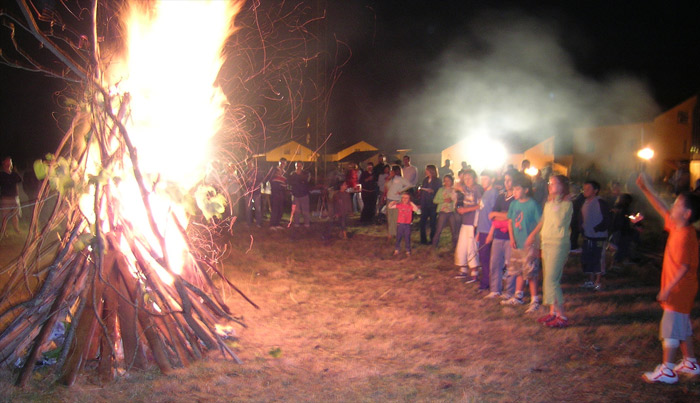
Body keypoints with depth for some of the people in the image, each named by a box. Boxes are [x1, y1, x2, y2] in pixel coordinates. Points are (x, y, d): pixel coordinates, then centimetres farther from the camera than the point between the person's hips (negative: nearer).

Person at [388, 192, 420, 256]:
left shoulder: (410, 206, 0)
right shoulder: (399, 205, 1)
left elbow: (416, 210, -16)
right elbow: (390, 207, 5)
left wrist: (412, 203, -13)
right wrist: (391, 203, -15)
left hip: (407, 224, -1)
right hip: (400, 224, 1)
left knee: (407, 238, 3)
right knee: (398, 237, 8)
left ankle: (408, 251, 14)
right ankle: (396, 250, 19)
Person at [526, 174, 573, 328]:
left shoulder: (566, 203, -10)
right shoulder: (549, 203, 14)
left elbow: (559, 222, -21)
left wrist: (555, 204, -17)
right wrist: (533, 234, 23)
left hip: (559, 244, -8)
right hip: (546, 243, 8)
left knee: (552, 280, -11)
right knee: (548, 279, 10)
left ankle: (562, 316, -5)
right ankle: (553, 311, 17)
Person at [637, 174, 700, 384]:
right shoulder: (676, 228, 4)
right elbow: (662, 209, 17)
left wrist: (667, 289, -23)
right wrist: (646, 189, 14)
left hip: (679, 289, -10)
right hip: (680, 289, 10)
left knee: (670, 328, -5)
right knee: (683, 326, 19)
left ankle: (667, 370, 0)